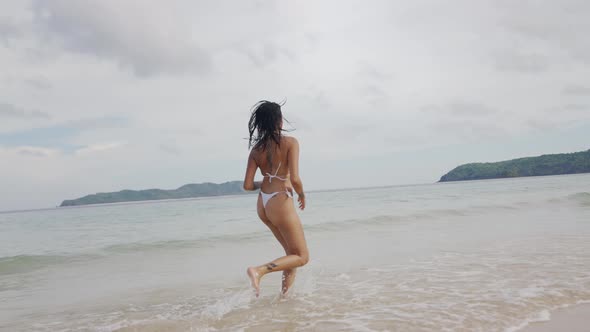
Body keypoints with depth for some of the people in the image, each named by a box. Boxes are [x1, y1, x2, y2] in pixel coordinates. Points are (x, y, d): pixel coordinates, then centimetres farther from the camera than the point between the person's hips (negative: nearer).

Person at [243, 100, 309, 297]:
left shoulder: (256, 149, 4)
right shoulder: (290, 142, -11)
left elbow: (248, 185, 0)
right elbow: (294, 179, -20)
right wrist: (302, 195, 0)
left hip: (262, 205, 7)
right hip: (281, 202, -7)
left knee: (292, 251, 24)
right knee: (302, 257, 7)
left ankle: (286, 291, 25)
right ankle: (259, 270, -12)